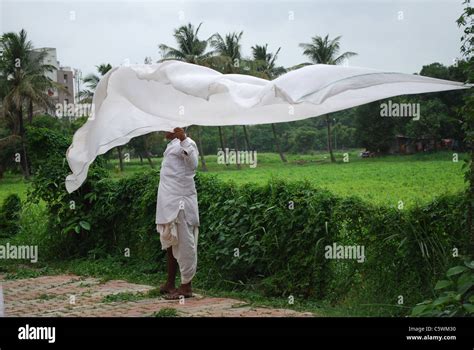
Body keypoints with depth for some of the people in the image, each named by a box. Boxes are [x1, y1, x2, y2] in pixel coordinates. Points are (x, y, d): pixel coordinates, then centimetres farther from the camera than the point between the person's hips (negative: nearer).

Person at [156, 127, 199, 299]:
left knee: (183, 244, -5)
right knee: (169, 243, 16)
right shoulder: (172, 145, 17)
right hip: (169, 202, 10)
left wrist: (183, 140, -37)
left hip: (180, 201, -10)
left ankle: (186, 286, 1)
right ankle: (170, 283, 25)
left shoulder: (187, 143, -11)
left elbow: (193, 164, -30)